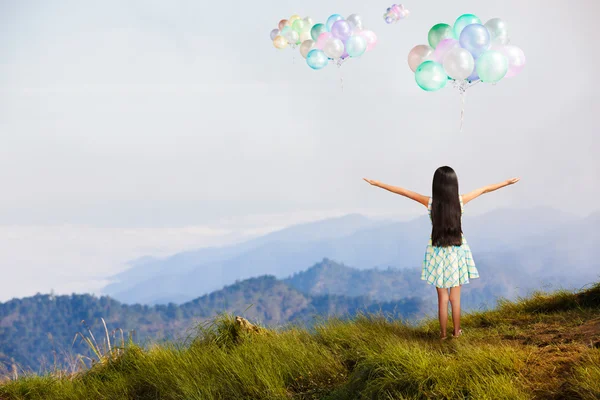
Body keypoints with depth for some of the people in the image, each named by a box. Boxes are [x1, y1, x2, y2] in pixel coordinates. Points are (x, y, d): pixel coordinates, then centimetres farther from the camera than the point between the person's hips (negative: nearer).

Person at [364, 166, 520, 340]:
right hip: (457, 252, 0)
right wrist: (507, 182, 14)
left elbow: (403, 191, -6)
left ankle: (443, 334, 17)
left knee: (442, 297, 10)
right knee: (455, 297, 12)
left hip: (438, 253, 0)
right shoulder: (460, 201, -11)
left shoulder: (430, 202, -13)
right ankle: (457, 332, 23)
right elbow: (485, 189, 2)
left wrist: (376, 183, 1)